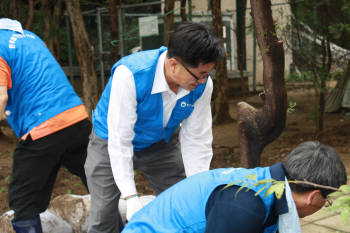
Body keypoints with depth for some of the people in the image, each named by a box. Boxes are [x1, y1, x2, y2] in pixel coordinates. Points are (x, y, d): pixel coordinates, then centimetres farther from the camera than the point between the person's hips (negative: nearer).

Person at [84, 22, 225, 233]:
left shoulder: (202, 84, -22)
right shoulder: (130, 74, -36)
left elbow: (196, 141, -15)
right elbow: (119, 139, -33)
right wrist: (130, 197, -34)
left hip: (161, 144, 4)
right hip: (112, 143, -3)